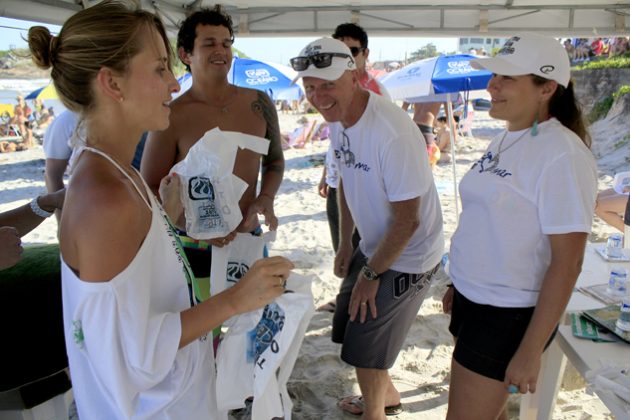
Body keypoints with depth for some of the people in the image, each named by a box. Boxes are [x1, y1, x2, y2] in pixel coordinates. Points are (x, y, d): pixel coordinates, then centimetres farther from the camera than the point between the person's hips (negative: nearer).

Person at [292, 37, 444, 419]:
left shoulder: (392, 133, -31)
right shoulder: (338, 117, -4)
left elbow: (407, 221, -26)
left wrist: (371, 274, -14)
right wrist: (345, 244, 11)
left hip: (407, 258, -8)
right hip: (374, 246, 8)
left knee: (364, 344, 5)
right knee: (348, 325, 21)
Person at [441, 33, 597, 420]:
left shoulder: (561, 153, -20)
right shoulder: (506, 140, 6)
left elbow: (567, 261, -20)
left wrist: (530, 351, -19)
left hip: (509, 315, -8)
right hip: (473, 301, 8)